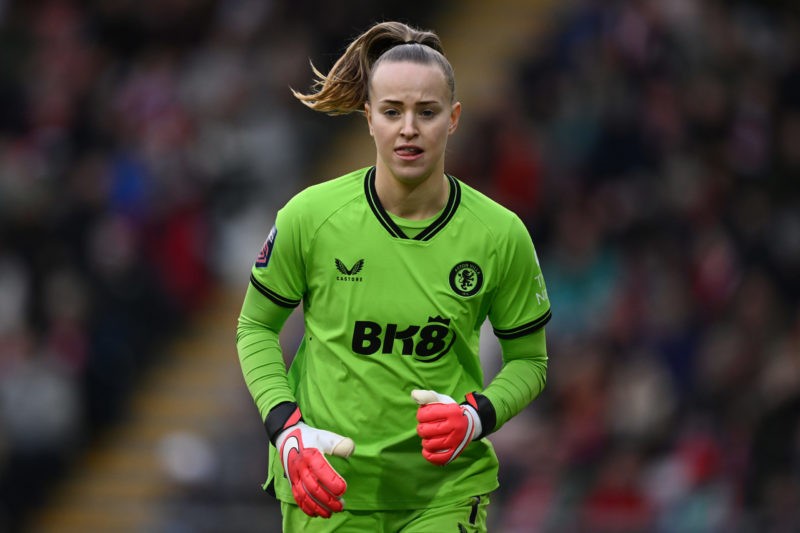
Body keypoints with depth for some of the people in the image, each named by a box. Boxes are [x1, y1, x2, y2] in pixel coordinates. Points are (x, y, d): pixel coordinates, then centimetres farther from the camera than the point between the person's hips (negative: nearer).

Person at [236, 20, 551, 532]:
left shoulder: (501, 235, -6)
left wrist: (477, 417, -14)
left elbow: (528, 359, 5)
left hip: (447, 488, 0)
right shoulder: (310, 216, -8)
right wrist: (287, 429, -9)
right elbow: (256, 327, 5)